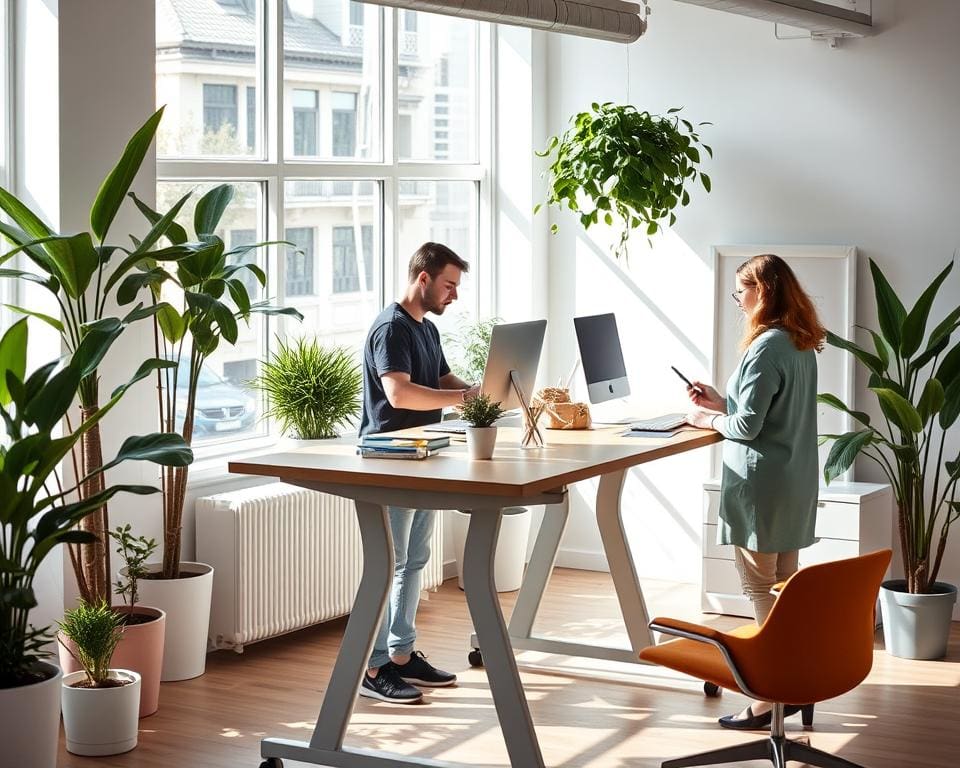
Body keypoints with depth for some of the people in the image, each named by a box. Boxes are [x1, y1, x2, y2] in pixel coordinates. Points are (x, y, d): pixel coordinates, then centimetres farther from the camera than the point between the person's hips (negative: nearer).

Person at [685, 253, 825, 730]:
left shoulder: (766, 347, -18)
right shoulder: (801, 344, 11)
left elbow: (747, 425, -18)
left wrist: (709, 420, -1)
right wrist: (720, 402, 16)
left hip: (761, 486, -9)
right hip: (794, 483, 9)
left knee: (760, 588, -4)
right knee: (785, 586, 13)